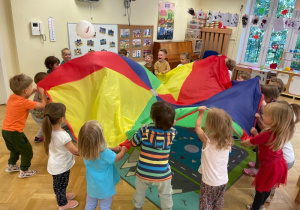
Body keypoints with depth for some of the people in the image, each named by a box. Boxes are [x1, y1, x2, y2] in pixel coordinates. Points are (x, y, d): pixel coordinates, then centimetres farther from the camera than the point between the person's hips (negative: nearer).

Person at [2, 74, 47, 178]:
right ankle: (24, 171, 23)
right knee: (27, 152, 11)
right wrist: (42, 93, 0)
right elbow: (43, 105, -13)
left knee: (15, 149, 32)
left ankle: (11, 165, 49)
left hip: (5, 130, 8)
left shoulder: (12, 97, 1)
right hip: (15, 133, -8)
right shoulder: (25, 103, -22)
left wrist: (33, 91, 13)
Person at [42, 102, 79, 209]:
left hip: (55, 165, 7)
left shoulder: (49, 131, -15)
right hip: (61, 167, -7)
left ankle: (61, 196, 55)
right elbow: (75, 151, -26)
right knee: (61, 185, 18)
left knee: (58, 184, 30)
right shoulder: (64, 136, -35)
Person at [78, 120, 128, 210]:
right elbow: (117, 158, -15)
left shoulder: (85, 150, -17)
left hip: (92, 186, 5)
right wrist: (123, 150, 4)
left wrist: (113, 149, 6)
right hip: (105, 187, -5)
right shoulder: (104, 153, -36)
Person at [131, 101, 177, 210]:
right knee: (166, 195, 26)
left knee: (139, 192, 30)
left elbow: (133, 143, -3)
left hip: (143, 173, 1)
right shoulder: (172, 132, -14)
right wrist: (171, 125, 6)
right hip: (162, 175, 0)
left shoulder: (145, 129, -19)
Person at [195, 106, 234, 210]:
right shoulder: (228, 142, -12)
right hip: (223, 181, 4)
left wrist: (201, 113, 8)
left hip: (209, 182, -4)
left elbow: (197, 127, -5)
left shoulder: (207, 140, -22)